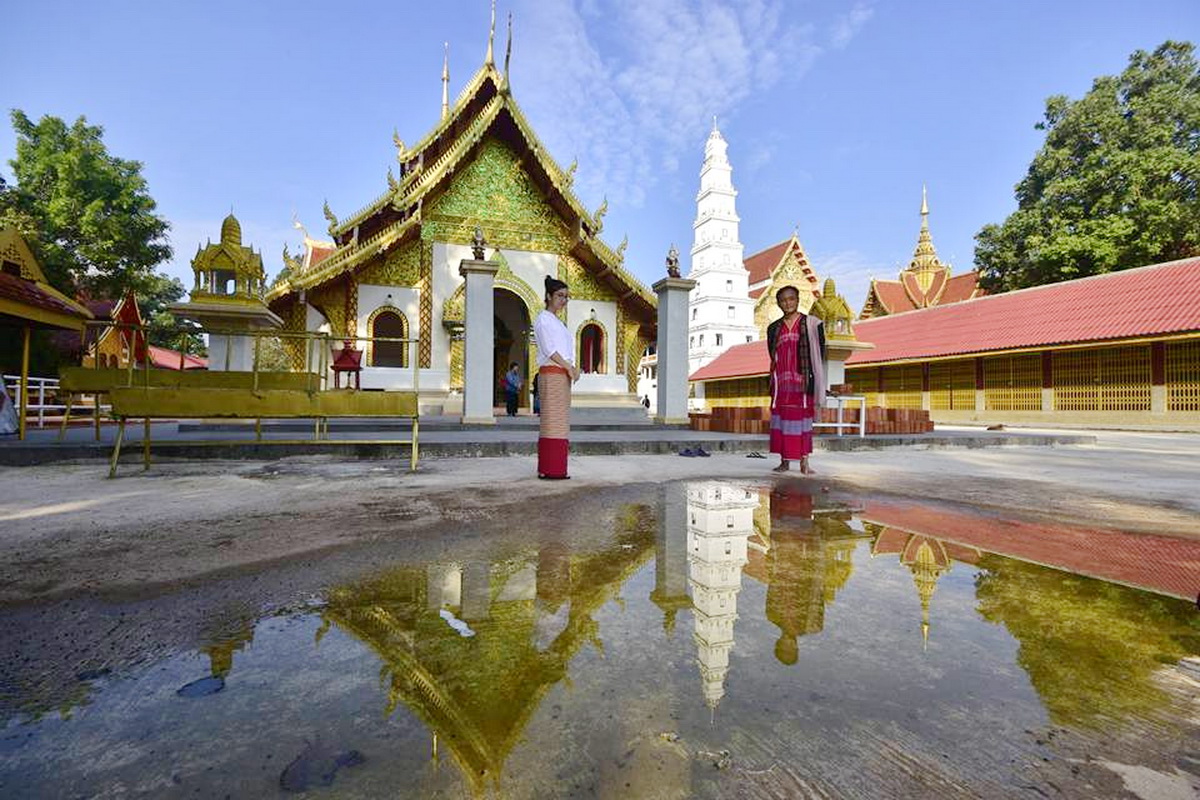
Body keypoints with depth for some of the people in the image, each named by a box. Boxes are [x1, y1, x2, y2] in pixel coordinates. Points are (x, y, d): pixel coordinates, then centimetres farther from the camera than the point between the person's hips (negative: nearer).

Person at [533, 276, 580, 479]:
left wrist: (573, 368, 4)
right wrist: (569, 367, -11)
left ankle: (554, 468, 9)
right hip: (551, 373, -9)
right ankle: (550, 470, -9)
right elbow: (548, 349, -12)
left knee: (558, 421, 6)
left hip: (562, 375, 9)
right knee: (552, 419, -10)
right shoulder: (543, 319, -2)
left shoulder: (556, 322, 25)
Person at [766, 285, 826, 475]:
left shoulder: (811, 324, 4)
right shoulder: (774, 328, 12)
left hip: (803, 379, -2)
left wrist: (812, 377, -7)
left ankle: (804, 462, 3)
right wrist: (775, 376, 7)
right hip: (781, 380, 3)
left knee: (802, 417, -2)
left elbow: (819, 354, 1)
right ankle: (784, 461, 9)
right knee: (781, 417, 2)